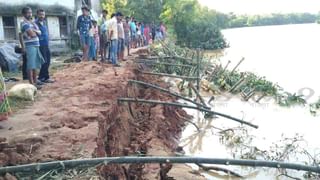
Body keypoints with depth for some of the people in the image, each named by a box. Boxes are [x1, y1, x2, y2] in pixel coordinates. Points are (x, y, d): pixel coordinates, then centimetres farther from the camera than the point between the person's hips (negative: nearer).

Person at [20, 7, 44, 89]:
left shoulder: (33, 23, 20)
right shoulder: (24, 23, -8)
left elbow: (39, 33, 11)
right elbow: (33, 34, -18)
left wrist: (34, 30, -8)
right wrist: (35, 32, 4)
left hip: (36, 45, 9)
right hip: (30, 46, -9)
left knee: (36, 64, 12)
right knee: (31, 65, -11)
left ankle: (35, 81, 20)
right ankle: (31, 83, -13)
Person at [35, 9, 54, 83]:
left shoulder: (44, 22, 15)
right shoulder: (35, 24, -10)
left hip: (46, 45, 8)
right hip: (41, 46, -8)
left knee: (47, 61, 10)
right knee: (44, 62, -6)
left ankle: (41, 77, 19)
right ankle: (46, 78, 2)